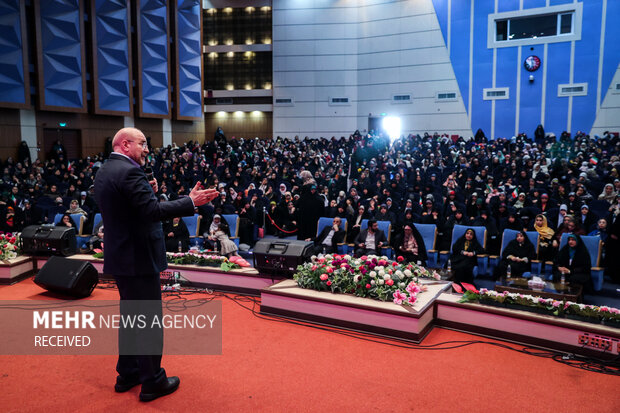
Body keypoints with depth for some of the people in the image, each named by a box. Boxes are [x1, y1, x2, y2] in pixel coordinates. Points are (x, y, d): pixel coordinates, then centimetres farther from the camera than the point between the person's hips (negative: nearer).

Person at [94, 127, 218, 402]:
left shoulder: (103, 173, 11)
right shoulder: (129, 172, -19)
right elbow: (152, 211, -27)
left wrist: (147, 191, 9)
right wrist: (191, 201, -24)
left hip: (119, 256, 10)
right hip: (138, 257, -10)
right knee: (150, 319, 1)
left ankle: (127, 374, 32)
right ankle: (152, 381, 13)